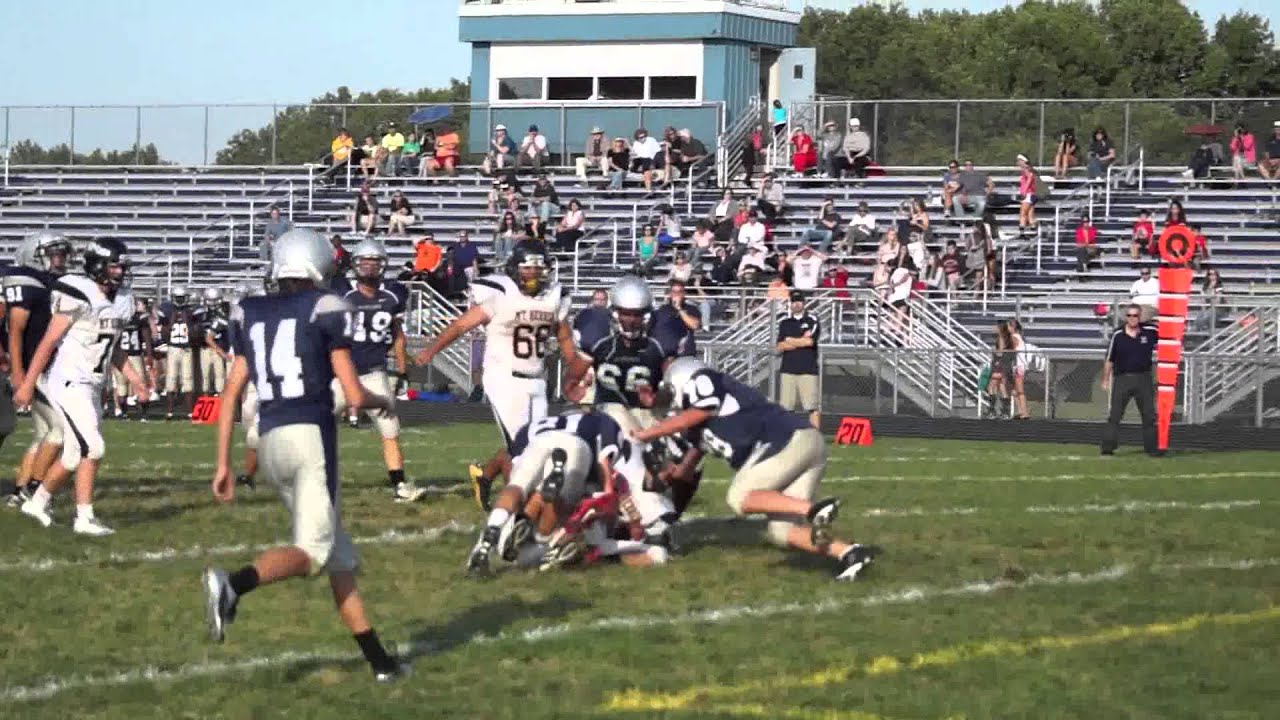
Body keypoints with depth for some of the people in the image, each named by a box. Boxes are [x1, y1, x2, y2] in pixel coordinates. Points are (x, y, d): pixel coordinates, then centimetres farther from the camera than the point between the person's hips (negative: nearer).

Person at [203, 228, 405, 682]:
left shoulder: (252, 316, 14)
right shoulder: (326, 310, -1)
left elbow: (231, 394, 12)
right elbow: (354, 397, -3)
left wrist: (223, 465, 15)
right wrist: (383, 402, 20)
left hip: (269, 441, 7)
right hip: (310, 435, -7)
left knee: (340, 555, 13)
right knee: (311, 551, -10)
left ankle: (378, 659, 13)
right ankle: (233, 585, -37)